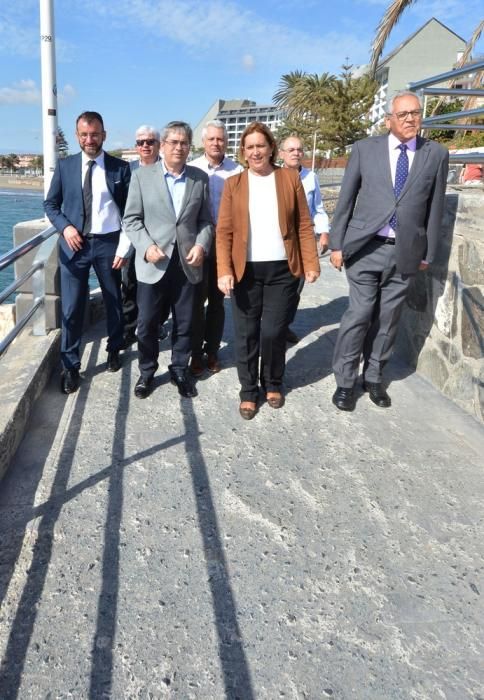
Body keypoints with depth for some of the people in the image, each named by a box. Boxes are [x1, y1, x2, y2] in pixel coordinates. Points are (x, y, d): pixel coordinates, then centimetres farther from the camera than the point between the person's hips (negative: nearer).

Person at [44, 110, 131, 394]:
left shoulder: (121, 168, -1)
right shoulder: (64, 166, 3)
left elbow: (129, 212, -1)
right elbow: (51, 204, 9)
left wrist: (124, 247, -8)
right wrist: (65, 227, -9)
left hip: (108, 244, 0)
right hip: (74, 244, 1)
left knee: (114, 302, 14)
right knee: (71, 308, 1)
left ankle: (114, 350, 36)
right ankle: (71, 366, 13)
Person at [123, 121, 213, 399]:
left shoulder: (200, 178, 6)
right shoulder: (142, 175, 0)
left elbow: (206, 220, 8)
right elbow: (132, 219, -1)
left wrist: (202, 245, -10)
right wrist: (146, 246, -15)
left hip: (188, 263, 2)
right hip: (153, 263, -1)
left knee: (184, 324, 11)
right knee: (147, 323, 6)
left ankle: (180, 371, 28)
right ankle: (147, 372, 25)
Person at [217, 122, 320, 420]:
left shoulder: (290, 178, 6)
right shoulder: (233, 184, 6)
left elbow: (304, 225, 4)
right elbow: (224, 232, 0)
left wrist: (311, 263, -3)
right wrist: (224, 271, -10)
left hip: (282, 269, 0)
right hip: (246, 270, 1)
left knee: (274, 331, 2)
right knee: (246, 333, 5)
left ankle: (273, 384, 26)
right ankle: (248, 391, 19)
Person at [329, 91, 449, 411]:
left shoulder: (436, 154, 5)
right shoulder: (365, 149, 2)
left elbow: (435, 207, 7)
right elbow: (346, 199, 4)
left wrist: (429, 253, 8)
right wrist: (337, 243, 1)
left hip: (406, 251, 2)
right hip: (366, 247, -1)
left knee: (387, 319, 9)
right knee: (359, 315, -2)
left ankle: (374, 377, 26)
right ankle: (345, 381, 12)